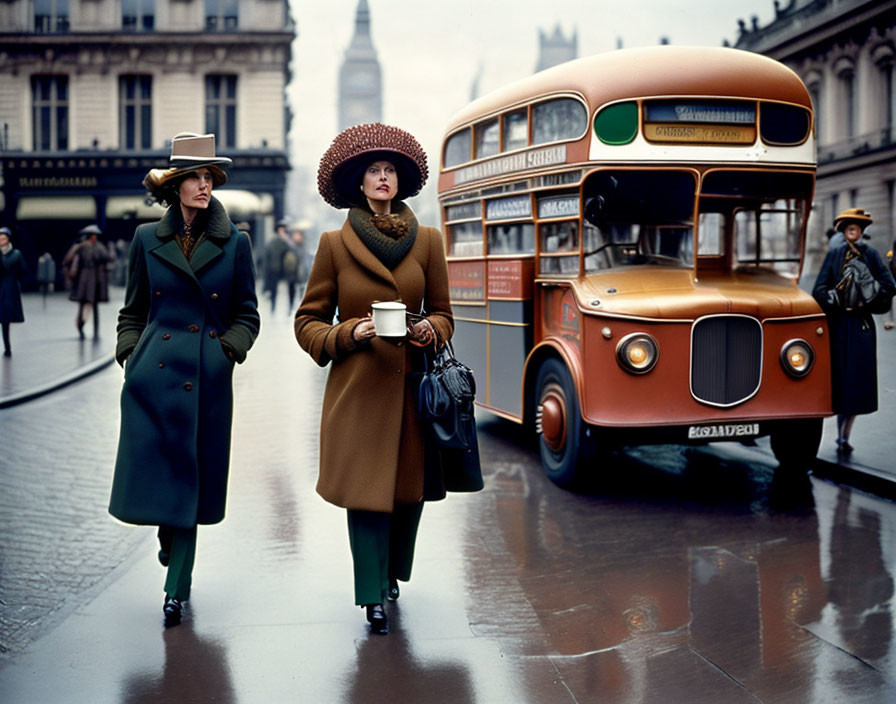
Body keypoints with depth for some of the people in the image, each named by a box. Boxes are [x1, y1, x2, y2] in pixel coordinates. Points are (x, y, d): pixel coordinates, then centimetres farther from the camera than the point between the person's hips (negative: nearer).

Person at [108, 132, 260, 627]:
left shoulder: (233, 243, 4)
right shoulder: (147, 239, 7)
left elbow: (247, 315, 9)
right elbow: (133, 310, 15)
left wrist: (226, 350, -6)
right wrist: (129, 354, 2)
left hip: (207, 378, -1)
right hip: (153, 374, 1)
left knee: (191, 478, 2)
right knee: (153, 470, 3)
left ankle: (177, 587, 11)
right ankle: (168, 534, 36)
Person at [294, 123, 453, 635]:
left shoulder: (428, 240, 7)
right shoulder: (335, 244, 1)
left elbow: (442, 313, 14)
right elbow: (308, 321, 5)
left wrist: (429, 331, -8)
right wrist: (349, 333, -12)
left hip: (411, 381, 2)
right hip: (357, 384, -2)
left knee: (410, 483, 8)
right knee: (365, 486, -3)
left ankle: (392, 571, 33)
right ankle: (373, 595, 9)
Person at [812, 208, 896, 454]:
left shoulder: (871, 255, 4)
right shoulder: (833, 255, 5)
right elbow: (819, 289, 1)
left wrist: (867, 300, -11)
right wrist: (836, 300, -14)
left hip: (862, 324, 0)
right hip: (838, 323, 0)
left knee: (857, 380, -2)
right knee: (839, 377, 1)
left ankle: (844, 436, 3)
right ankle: (842, 436, 9)